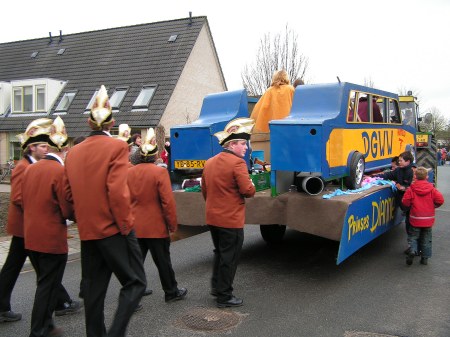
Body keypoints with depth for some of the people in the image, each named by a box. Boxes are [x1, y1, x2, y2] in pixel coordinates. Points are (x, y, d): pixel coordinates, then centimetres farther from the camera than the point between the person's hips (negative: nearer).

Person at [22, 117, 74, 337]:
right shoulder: (61, 171, -18)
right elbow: (68, 210, -18)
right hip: (53, 239, -7)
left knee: (45, 283, 23)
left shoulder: (30, 169, 4)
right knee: (47, 287, 6)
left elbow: (24, 201, 11)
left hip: (31, 237, 8)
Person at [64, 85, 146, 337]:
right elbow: (118, 191, -19)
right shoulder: (117, 147, -11)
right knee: (135, 282, 4)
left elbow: (70, 193, 10)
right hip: (113, 229, -6)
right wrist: (126, 225, -11)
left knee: (94, 289, 15)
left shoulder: (74, 152, 7)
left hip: (87, 231, 6)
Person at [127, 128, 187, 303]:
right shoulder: (160, 172, -13)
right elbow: (168, 201, -14)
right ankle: (171, 292, 25)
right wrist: (173, 224, -4)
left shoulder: (129, 172, 1)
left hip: (134, 226, 4)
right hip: (156, 226, -4)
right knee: (163, 261, 10)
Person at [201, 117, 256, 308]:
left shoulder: (210, 162, 7)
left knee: (219, 253, 23)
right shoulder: (237, 162, -16)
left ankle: (216, 287, 33)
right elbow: (248, 191, -21)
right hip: (231, 220, -8)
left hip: (212, 218, 8)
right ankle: (224, 297, 12)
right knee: (229, 258, 4)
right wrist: (252, 186, 0)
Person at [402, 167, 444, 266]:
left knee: (413, 236, 11)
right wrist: (433, 206, 10)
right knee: (426, 239, 13)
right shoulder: (432, 189, -5)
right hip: (428, 220, 2)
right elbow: (440, 200, -9)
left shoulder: (411, 189, -10)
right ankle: (425, 258, 15)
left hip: (415, 218, -1)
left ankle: (413, 250, -14)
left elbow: (405, 201, -12)